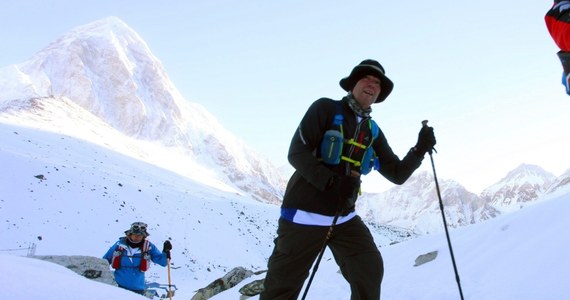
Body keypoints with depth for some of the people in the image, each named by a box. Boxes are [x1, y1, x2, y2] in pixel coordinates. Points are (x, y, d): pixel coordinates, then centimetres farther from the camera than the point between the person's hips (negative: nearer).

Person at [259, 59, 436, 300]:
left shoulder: (373, 132, 10)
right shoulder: (326, 109, -5)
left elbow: (397, 175, 10)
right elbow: (297, 153, -13)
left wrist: (420, 150, -8)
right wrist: (331, 182, -25)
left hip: (344, 219, 5)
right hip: (304, 215, -5)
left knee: (370, 271, -9)